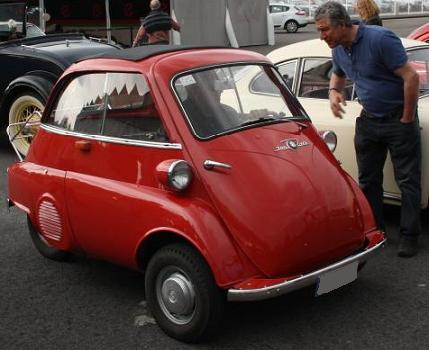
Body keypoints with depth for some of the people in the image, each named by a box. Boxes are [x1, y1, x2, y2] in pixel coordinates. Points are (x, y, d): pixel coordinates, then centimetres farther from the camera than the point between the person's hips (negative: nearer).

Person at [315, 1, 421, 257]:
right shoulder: (339, 50, -1)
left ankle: (409, 235, 9)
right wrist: (334, 91, -2)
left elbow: (411, 77, -23)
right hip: (368, 119, 7)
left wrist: (407, 119, -17)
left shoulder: (380, 39, -23)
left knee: (408, 180, 1)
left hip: (398, 119, -7)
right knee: (368, 180, 12)